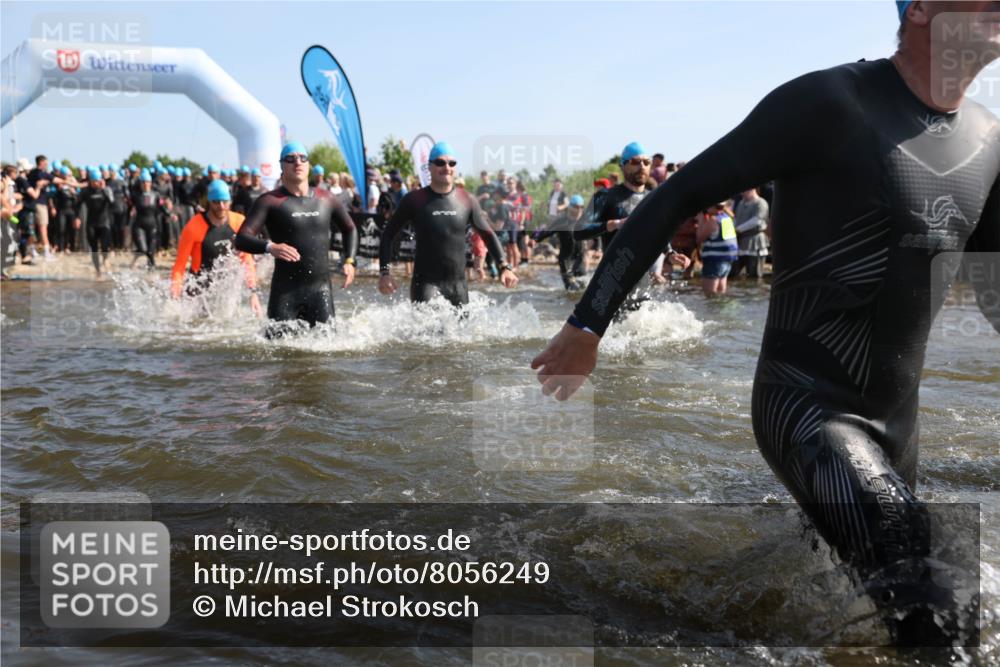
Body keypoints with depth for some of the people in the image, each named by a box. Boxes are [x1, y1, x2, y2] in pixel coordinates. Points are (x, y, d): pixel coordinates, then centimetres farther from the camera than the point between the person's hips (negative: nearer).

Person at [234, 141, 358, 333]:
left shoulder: (326, 200, 9)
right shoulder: (270, 201, -3)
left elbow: (349, 229, 26)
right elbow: (241, 239, -12)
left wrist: (349, 261, 11)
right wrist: (269, 247, -31)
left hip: (320, 288, 3)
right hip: (285, 290, -3)